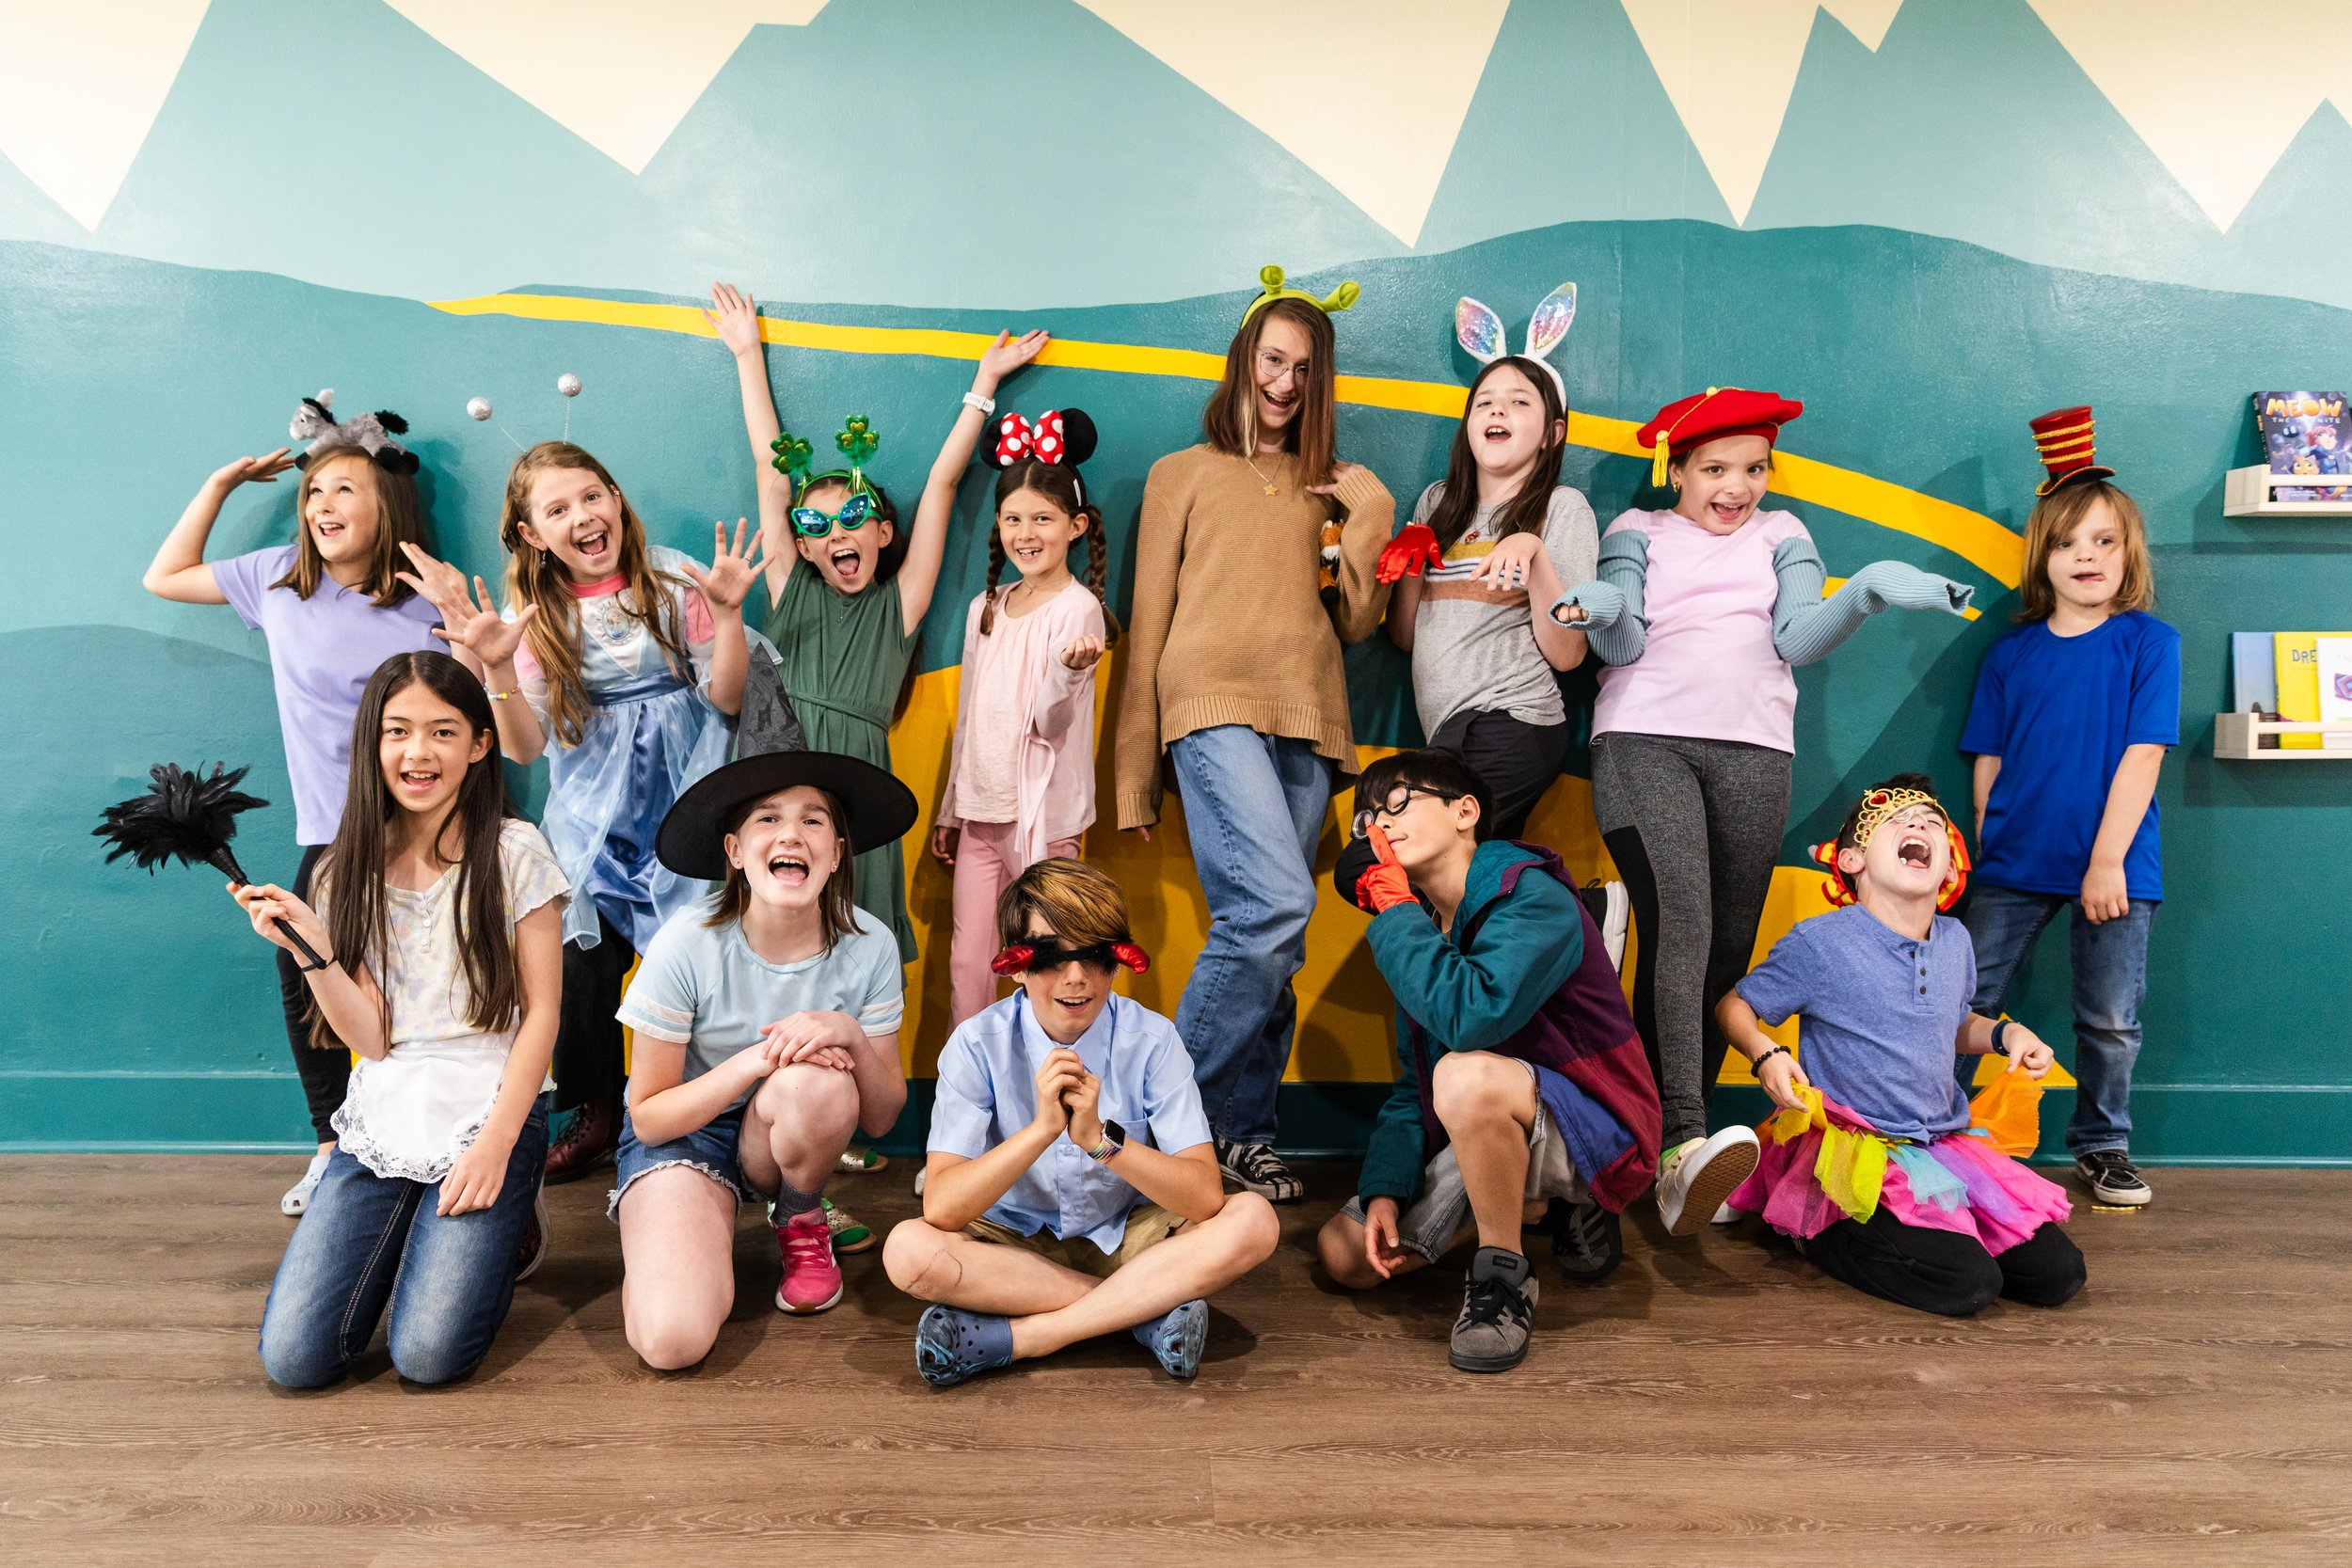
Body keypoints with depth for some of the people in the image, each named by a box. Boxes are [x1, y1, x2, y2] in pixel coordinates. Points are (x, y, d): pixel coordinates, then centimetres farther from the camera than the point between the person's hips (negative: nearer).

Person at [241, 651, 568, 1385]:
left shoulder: (514, 853, -4)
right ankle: (416, 1231, 19)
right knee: (293, 1357, -8)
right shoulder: (348, 872, 7)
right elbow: (372, 1036, 0)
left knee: (428, 1355, -15)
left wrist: (495, 1142, -12)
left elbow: (541, 1013, -4)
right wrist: (310, 944, -13)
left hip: (489, 1112, -3)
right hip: (379, 1123, 4)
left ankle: (505, 1223, 15)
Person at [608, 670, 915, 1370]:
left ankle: (802, 1221, -2)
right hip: (681, 1135, -2)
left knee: (819, 1081, -34)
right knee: (673, 1339, -28)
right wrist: (751, 1062, -29)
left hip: (790, 1135, 3)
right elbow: (649, 1117, -14)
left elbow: (882, 1120, -9)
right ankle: (657, 1228, 8)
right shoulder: (687, 947, -21)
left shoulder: (869, 947, -15)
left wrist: (854, 1037, -29)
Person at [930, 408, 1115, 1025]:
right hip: (980, 810, 6)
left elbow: (1049, 722, -16)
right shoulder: (985, 608, 10)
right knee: (967, 961, 7)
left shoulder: (1078, 609, -8)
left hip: (1043, 813, -6)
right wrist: (948, 810, 18)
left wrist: (1069, 670, -37)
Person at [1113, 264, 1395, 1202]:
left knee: (1267, 934, -1)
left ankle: (1241, 1134, 9)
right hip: (1215, 702, -4)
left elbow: (1355, 622, 16)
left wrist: (1370, 520, 7)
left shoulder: (1326, 488, 24)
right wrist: (1135, 770, 4)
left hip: (1307, 717, 4)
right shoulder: (1184, 473, 15)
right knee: (1277, 907, -22)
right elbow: (1148, 623, 10)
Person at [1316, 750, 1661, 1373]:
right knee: (1347, 1255, 2)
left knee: (1467, 1074, -38)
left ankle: (1504, 1278, -15)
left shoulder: (1535, 898, -18)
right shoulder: (1420, 929, 8)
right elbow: (1415, 1082, 8)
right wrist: (1384, 1188, -7)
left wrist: (1395, 912, -22)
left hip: (1594, 1129, -9)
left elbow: (1472, 1015, -35)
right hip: (1483, 1137, 9)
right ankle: (1545, 1207, 15)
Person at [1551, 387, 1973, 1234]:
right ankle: (1684, 1144, -31)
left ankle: (1676, 1157, 2)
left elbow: (1798, 638, 7)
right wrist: (1607, 608, -20)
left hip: (1753, 751, 3)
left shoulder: (1782, 536, 22)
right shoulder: (1637, 531, 16)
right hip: (1646, 741, -3)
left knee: (1728, 950, -3)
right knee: (1680, 925, -21)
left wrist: (1867, 592, -11)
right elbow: (1623, 644, 3)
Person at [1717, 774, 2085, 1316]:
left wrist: (2006, 1033, 5)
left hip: (1947, 1145, 7)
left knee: (2058, 1274, -2)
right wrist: (1766, 1054, -21)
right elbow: (1734, 1006, -2)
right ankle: (1815, 1229, 1)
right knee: (1967, 1283, -23)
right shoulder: (1819, 943, -12)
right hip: (1856, 1151, -7)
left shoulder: (1955, 941, 6)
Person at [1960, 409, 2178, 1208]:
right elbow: (1988, 761, 8)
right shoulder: (2010, 653, 7)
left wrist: (2107, 861, -14)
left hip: (2112, 866, -2)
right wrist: (1985, 850, 2)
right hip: (2012, 864, 2)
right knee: (1967, 1005, 2)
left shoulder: (2149, 643, -1)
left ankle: (2101, 1145, 26)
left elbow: (2143, 754, -8)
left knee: (2110, 1021, 7)